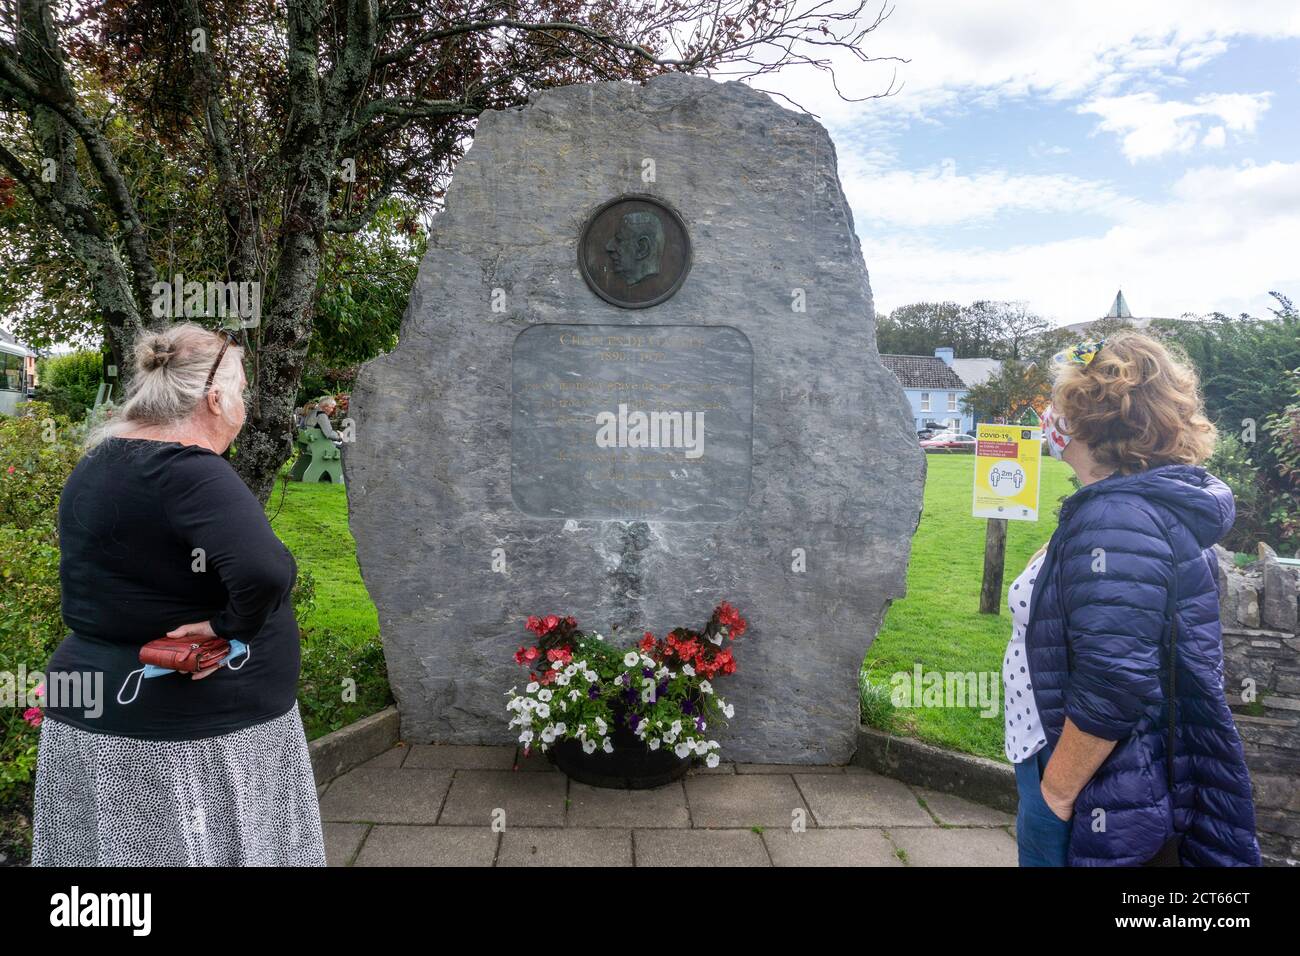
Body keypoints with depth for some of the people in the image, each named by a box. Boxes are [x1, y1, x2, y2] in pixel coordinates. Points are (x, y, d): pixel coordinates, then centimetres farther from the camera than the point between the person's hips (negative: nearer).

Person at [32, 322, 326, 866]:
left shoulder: (96, 465, 7)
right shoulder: (190, 471, -22)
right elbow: (265, 572, -37)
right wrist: (231, 625, -20)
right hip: (195, 736, -8)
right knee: (196, 852, 6)